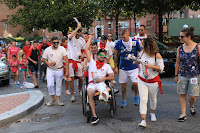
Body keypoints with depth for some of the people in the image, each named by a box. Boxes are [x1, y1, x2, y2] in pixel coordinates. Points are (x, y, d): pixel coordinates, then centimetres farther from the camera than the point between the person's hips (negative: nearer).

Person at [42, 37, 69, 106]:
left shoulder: (62, 49, -10)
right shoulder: (47, 50, -8)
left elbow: (66, 60, -10)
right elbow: (43, 59, 3)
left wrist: (67, 71, -14)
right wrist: (49, 63, -17)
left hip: (59, 70, 0)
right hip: (50, 70, 0)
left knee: (59, 85, 7)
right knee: (50, 85, -6)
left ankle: (58, 99, 21)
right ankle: (52, 98, 16)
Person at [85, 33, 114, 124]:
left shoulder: (107, 66, 23)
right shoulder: (92, 62, 22)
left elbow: (112, 77, 13)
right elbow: (86, 49, 18)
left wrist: (103, 78, -6)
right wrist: (90, 38, 22)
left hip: (101, 83, 0)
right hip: (91, 83, 1)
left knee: (103, 91, -40)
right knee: (90, 93, -35)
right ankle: (94, 116, -34)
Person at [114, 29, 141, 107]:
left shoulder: (135, 42, -7)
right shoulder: (119, 43, -6)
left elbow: (140, 52, 6)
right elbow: (115, 54, 2)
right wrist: (115, 66, 0)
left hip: (134, 67, -1)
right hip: (123, 68, 1)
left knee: (135, 83, -11)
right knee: (123, 84, 6)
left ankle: (136, 96, 18)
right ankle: (124, 100, 22)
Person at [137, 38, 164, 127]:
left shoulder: (157, 55, -12)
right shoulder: (142, 53, 2)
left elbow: (161, 68, -12)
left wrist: (151, 66, -23)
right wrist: (139, 73, 13)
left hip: (153, 81, -2)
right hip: (142, 80, 3)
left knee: (153, 98, 17)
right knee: (143, 100, -8)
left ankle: (152, 113, 45)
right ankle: (143, 121, -11)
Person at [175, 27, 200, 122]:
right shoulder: (180, 48, 3)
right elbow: (178, 63, 8)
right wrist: (176, 75, 7)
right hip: (182, 75, 3)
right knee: (182, 94, 5)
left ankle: (191, 106, 33)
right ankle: (183, 114, 15)